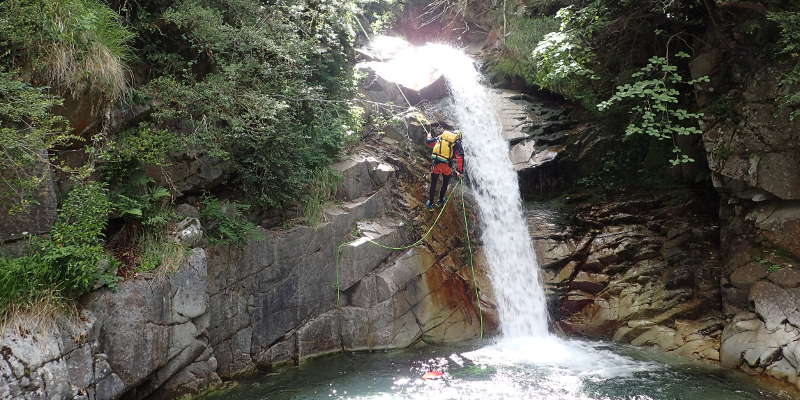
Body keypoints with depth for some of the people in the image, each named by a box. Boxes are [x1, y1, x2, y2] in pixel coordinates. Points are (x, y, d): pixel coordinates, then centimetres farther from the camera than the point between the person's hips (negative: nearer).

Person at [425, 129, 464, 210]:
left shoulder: (441, 137, 12)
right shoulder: (457, 143, 4)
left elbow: (428, 142, 18)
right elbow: (460, 157, -8)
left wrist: (429, 136, 42)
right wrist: (460, 171, -4)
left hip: (436, 163, 2)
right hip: (447, 166, -2)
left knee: (433, 183, 18)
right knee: (445, 183, 25)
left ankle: (430, 203, 23)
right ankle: (441, 200, 37)